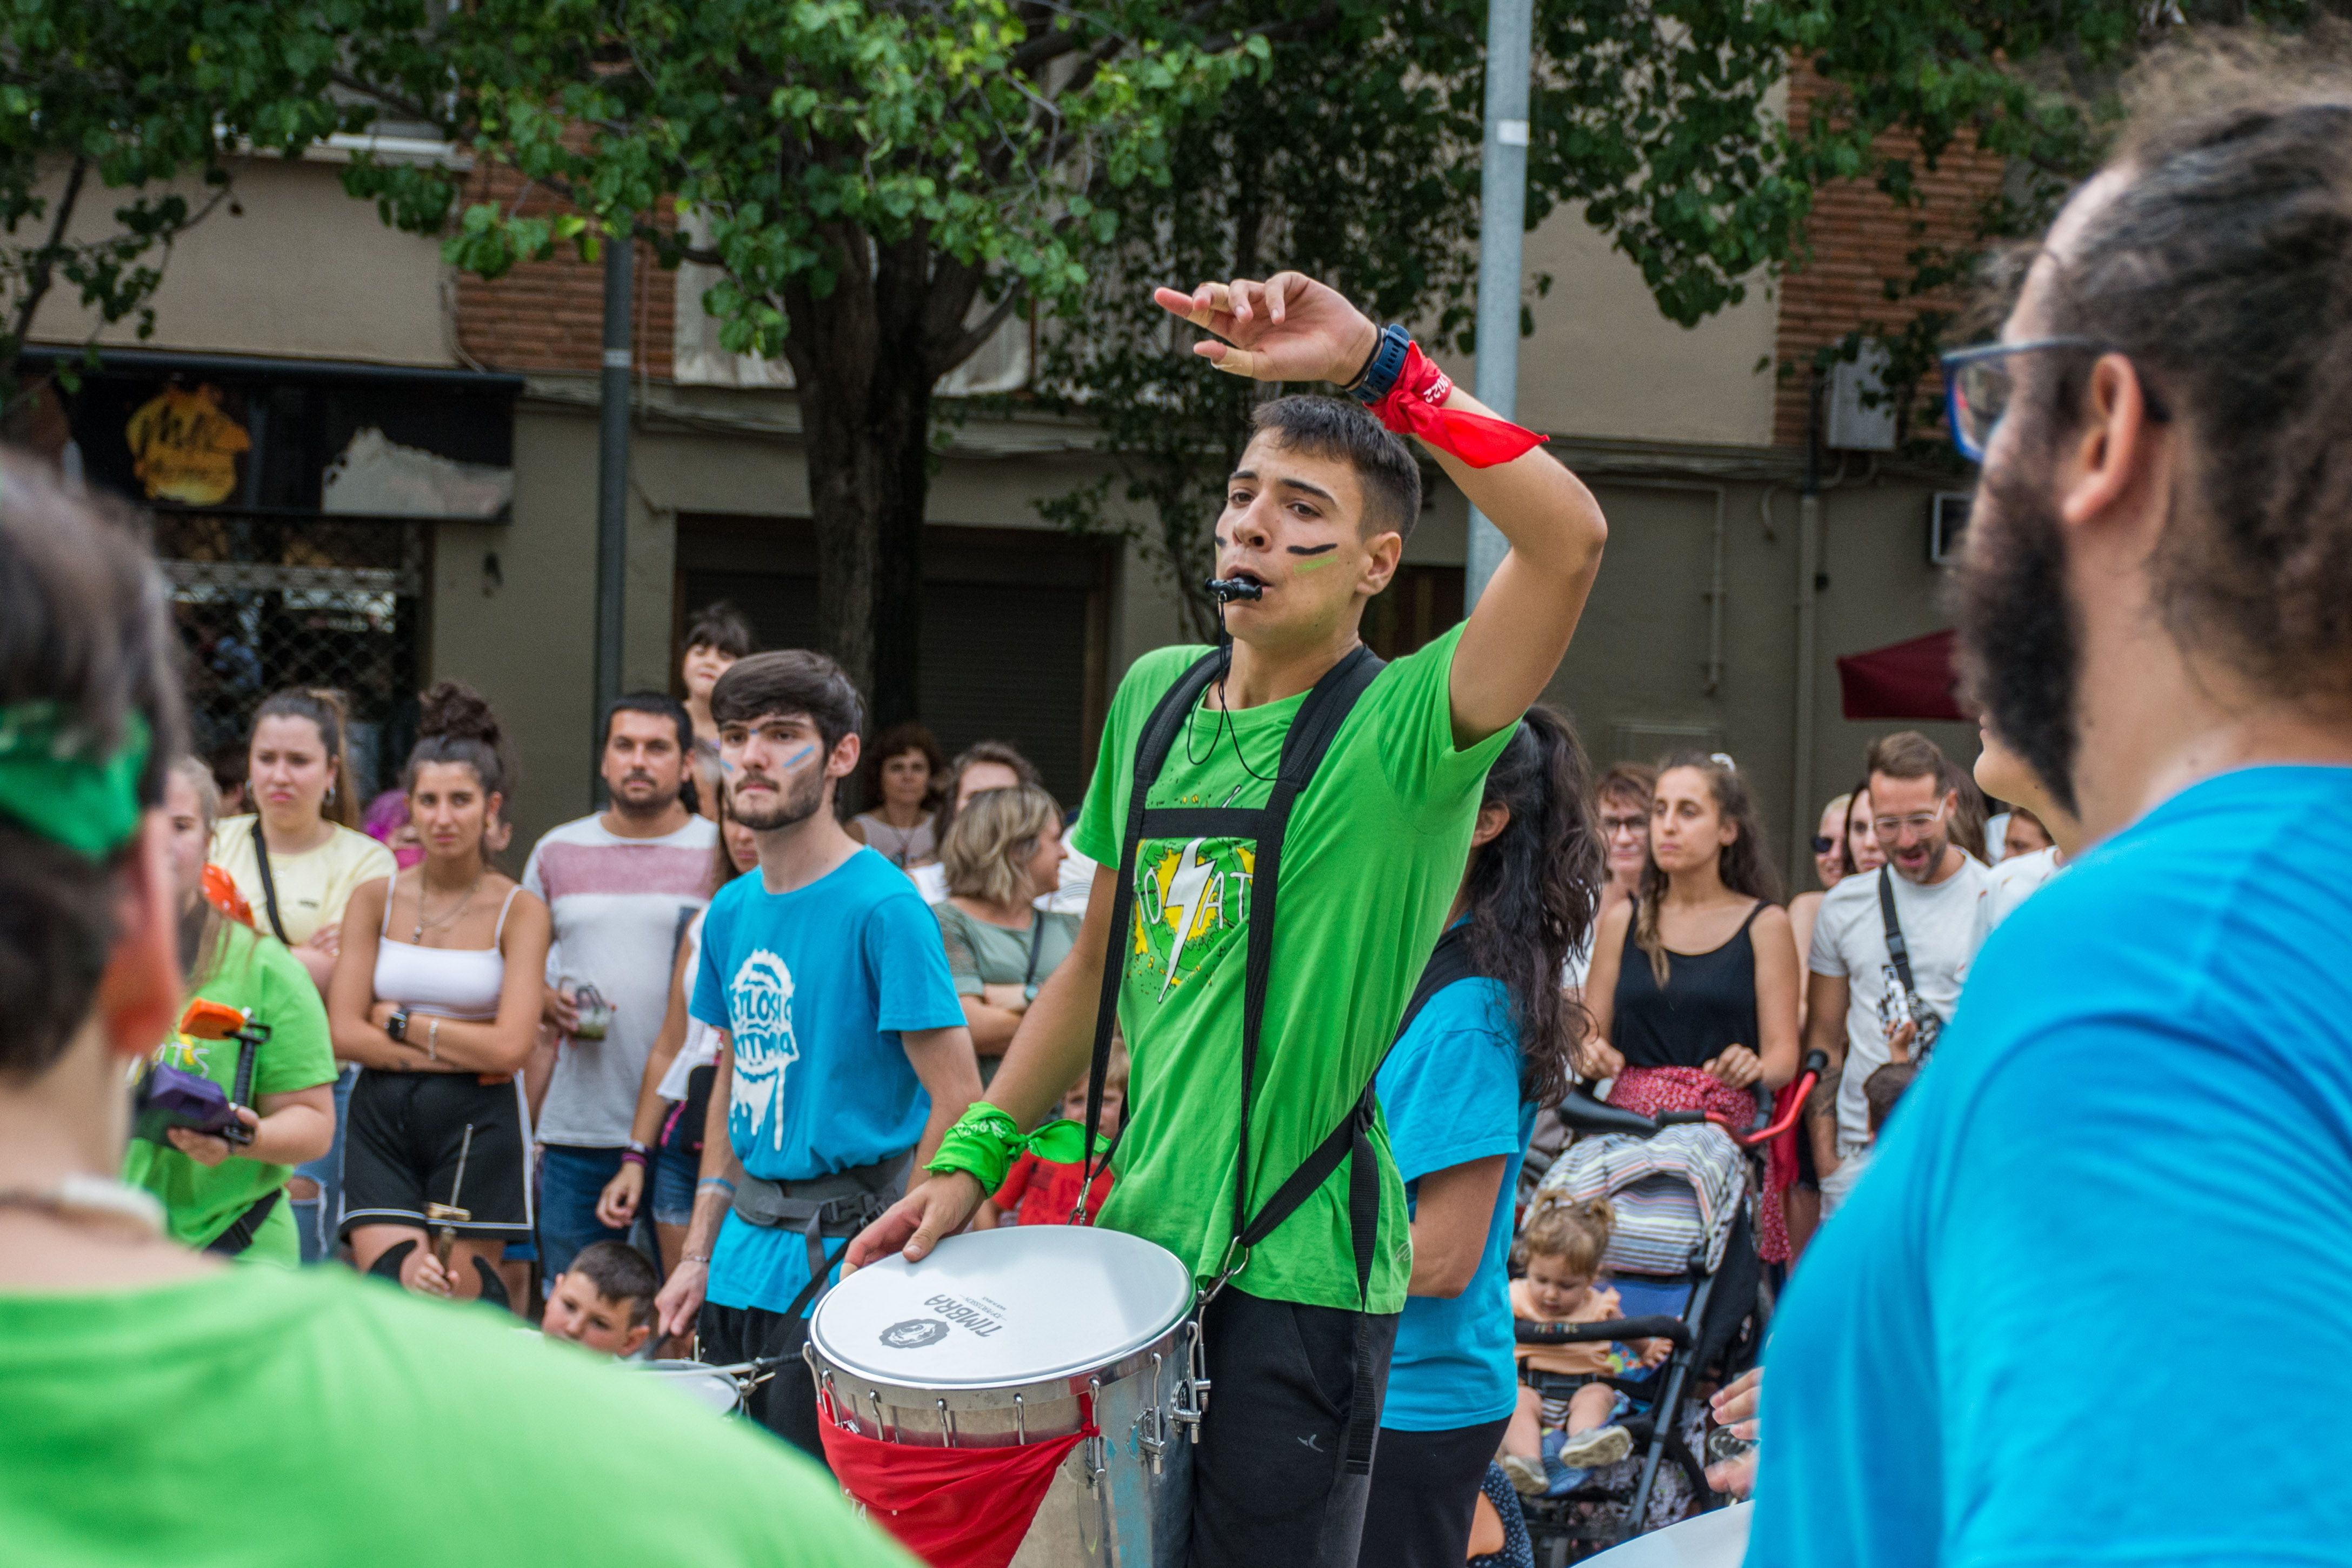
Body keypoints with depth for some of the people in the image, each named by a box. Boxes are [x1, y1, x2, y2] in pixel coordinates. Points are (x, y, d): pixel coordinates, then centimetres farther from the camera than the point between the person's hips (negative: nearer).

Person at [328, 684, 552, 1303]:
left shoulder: (518, 910, -2)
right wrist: (461, 1050, -9)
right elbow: (344, 1032, -1)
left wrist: (399, 1021, -4)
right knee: (391, 1290, -17)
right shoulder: (376, 900, 7)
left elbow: (510, 1047, -11)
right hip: (382, 1119, 2)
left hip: (477, 1125, -2)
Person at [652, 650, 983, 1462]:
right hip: (743, 1261, 7)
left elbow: (958, 1105, -15)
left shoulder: (882, 907, -13)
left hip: (841, 1264, -7)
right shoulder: (733, 910, 10)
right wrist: (699, 1253, 14)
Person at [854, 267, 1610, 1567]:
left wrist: (1375, 364, -29)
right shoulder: (1156, 698, 9)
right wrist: (976, 1154, 13)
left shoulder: (1400, 732, -11)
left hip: (1299, 1276, -6)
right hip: (1139, 1248, 6)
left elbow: (1570, 536, -29)